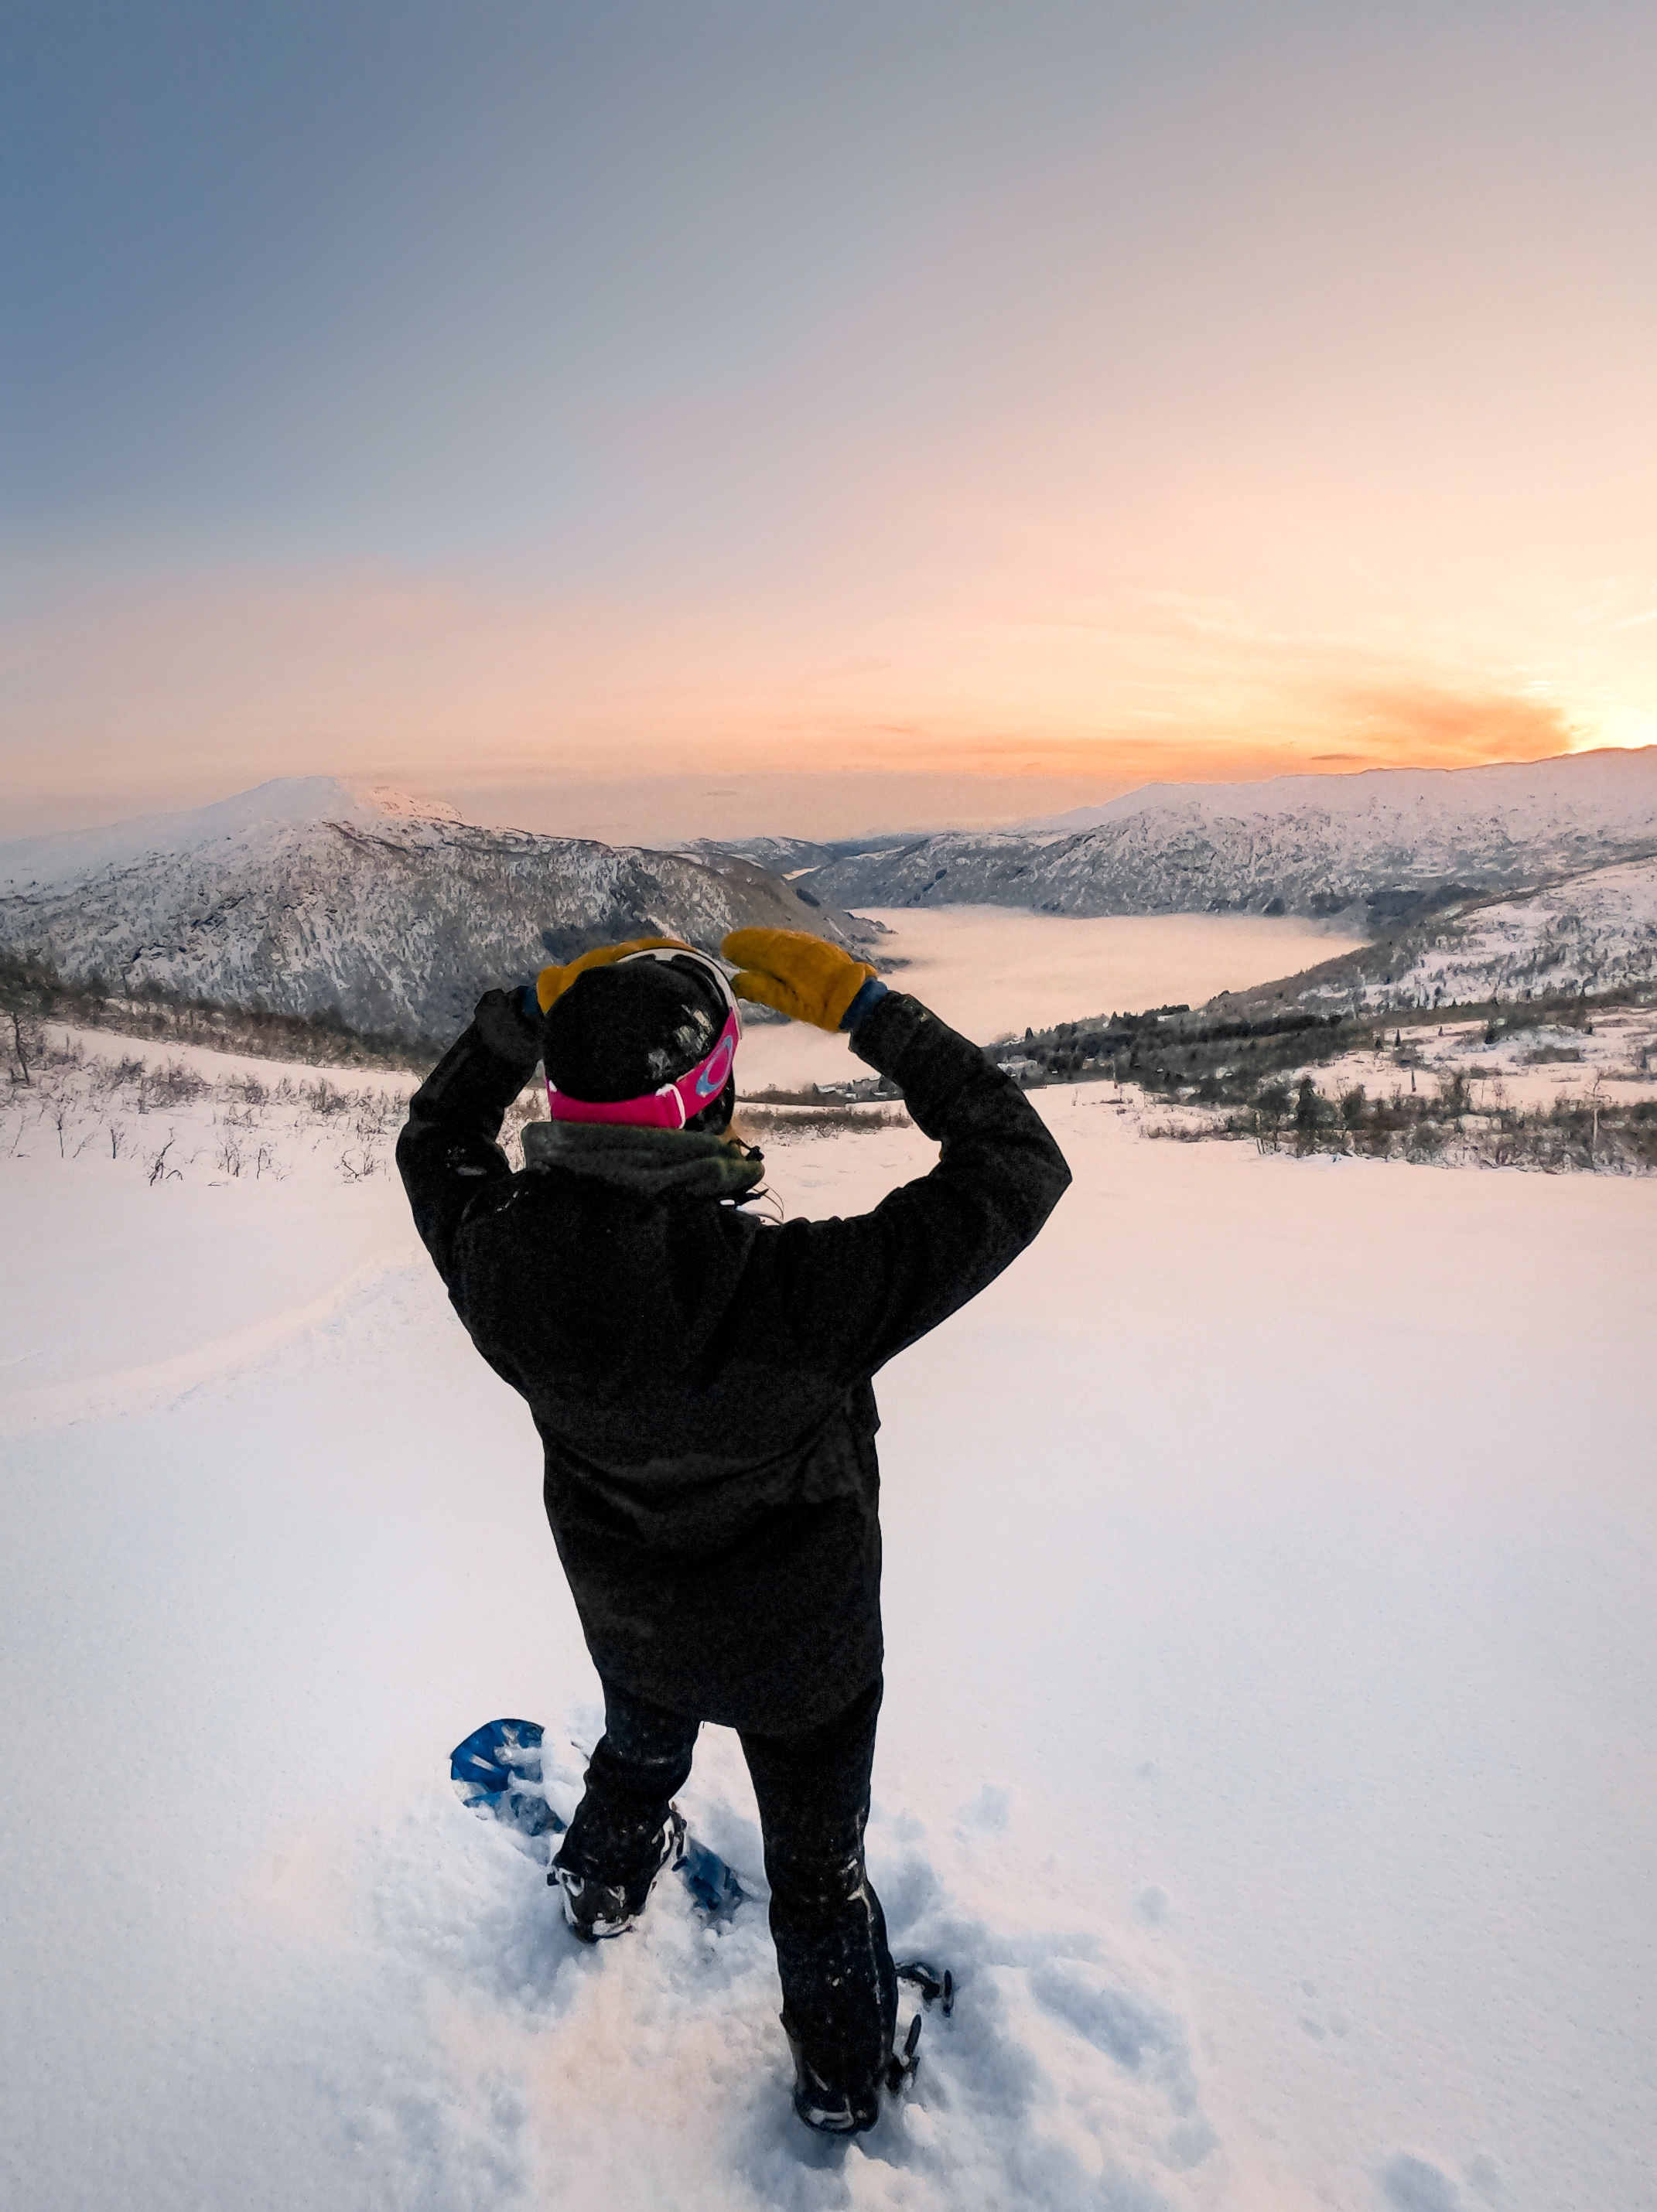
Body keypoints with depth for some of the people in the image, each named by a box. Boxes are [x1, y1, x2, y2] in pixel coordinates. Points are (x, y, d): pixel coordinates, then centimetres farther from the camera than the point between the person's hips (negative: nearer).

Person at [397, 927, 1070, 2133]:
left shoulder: (502, 1258, -29)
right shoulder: (793, 1292, -43)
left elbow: (439, 1137, -5)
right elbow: (1018, 1165, -33)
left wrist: (529, 1011, -15)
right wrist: (866, 1007, -31)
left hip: (631, 1620, 4)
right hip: (802, 1642, -4)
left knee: (639, 1753, 38)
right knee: (818, 1865, 25)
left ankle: (605, 1890, 70)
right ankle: (843, 2078, 52)